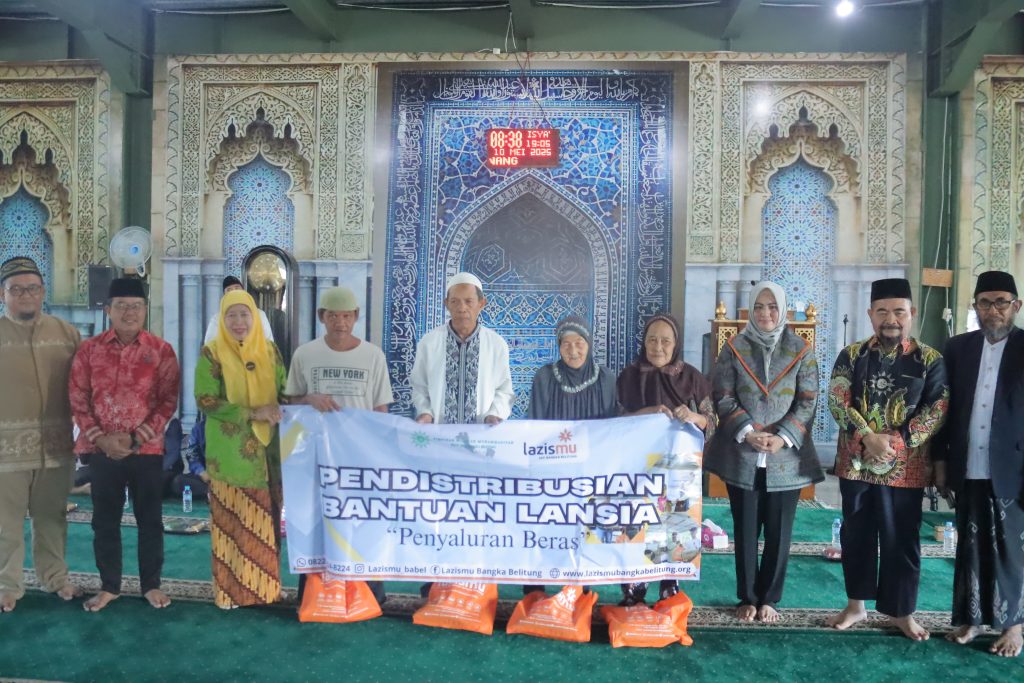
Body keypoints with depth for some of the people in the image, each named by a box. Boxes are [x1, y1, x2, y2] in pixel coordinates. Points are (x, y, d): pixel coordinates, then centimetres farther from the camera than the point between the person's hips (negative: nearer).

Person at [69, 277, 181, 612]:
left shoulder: (161, 350, -1)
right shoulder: (89, 349, 3)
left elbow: (168, 401, -5)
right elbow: (78, 399, 2)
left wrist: (137, 438, -12)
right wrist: (99, 438, -9)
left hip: (147, 449, -1)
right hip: (101, 450, 2)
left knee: (150, 520, 8)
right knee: (105, 521, 11)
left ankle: (151, 584, 22)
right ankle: (109, 586, 27)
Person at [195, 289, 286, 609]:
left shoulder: (269, 350, 7)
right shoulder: (211, 353, -5)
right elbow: (205, 401, -11)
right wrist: (252, 413, -18)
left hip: (265, 450, 3)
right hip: (229, 452, -3)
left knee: (264, 520, 9)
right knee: (231, 521, 3)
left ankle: (263, 584, 21)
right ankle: (230, 589, 15)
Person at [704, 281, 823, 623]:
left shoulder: (801, 350, 3)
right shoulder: (734, 348, 3)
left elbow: (808, 401, 0)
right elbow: (723, 397, -2)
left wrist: (783, 437, -13)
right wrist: (747, 432, -15)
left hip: (787, 456, 0)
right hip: (741, 454, 0)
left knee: (778, 531, 7)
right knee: (745, 530, 8)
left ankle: (769, 598, 22)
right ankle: (748, 598, 22)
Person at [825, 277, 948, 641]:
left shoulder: (930, 360, -1)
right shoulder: (851, 355, 2)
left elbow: (938, 408, -7)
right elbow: (838, 400, -7)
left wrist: (898, 441, -17)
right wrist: (868, 437, -20)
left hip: (905, 466, -1)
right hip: (856, 462, 1)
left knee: (902, 539, 8)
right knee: (856, 535, 11)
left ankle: (902, 611, 25)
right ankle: (856, 604, 26)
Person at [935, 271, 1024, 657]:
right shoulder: (957, 348, 5)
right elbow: (946, 407, 7)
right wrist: (940, 460, 5)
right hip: (967, 470, 3)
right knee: (970, 546, 13)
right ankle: (971, 618, 26)